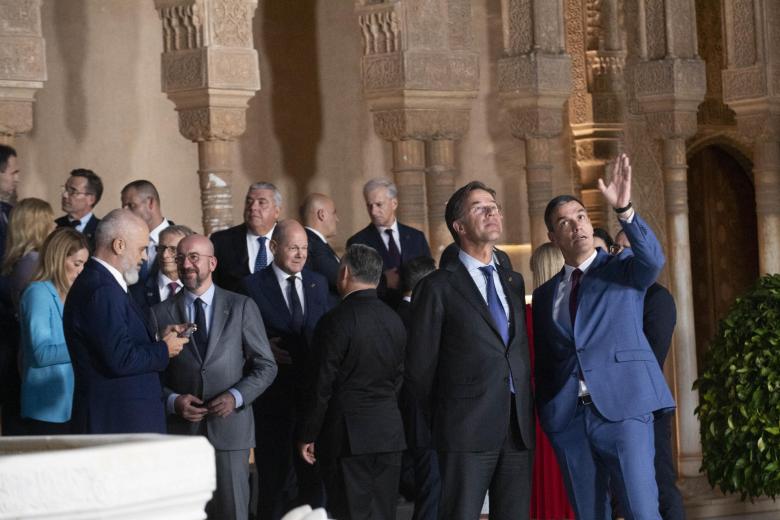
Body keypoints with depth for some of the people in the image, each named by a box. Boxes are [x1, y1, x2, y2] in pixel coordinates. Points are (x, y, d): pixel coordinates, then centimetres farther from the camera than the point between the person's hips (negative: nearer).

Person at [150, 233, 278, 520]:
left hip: (229, 429, 0)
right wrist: (172, 400, -10)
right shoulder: (160, 314, 7)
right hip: (180, 430, 1)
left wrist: (236, 397, -9)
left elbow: (266, 366, 6)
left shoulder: (241, 307, 6)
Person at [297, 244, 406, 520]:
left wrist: (307, 435, -4)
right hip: (389, 433, 6)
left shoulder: (336, 321, -13)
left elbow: (322, 386, -12)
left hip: (348, 435, -6)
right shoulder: (394, 320, 7)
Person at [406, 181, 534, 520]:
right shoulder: (438, 288, -1)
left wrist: (526, 414, 12)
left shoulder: (514, 282, 18)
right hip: (468, 429, -5)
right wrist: (440, 423, 5)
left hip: (519, 428, 5)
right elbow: (420, 368, 1)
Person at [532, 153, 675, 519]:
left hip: (623, 408, -4)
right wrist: (546, 418, 6)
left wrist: (625, 210, -31)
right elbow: (543, 363, 18)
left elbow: (653, 259, -16)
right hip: (567, 419, 4)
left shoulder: (624, 269, 7)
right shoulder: (545, 295, 17)